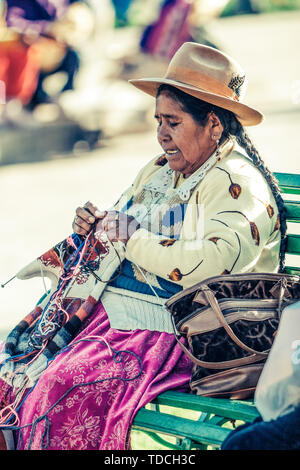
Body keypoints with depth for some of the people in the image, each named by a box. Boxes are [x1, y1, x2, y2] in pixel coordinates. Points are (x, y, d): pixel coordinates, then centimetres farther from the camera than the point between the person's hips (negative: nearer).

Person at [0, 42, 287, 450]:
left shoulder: (238, 185, -9)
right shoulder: (158, 172, 18)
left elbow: (214, 263, -25)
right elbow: (121, 231, 29)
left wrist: (133, 237, -17)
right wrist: (93, 227, 5)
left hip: (169, 329, -9)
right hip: (107, 308, 9)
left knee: (68, 388, -29)